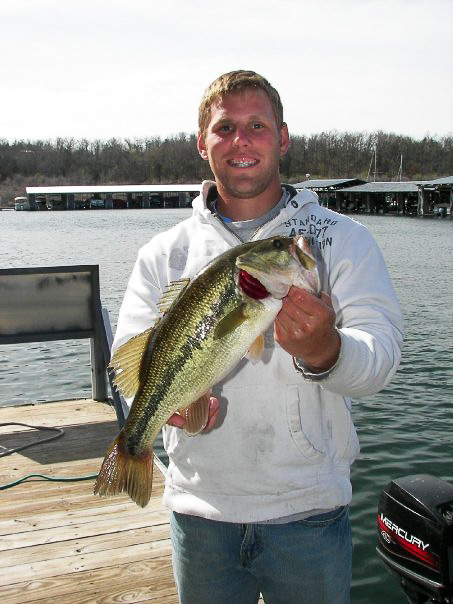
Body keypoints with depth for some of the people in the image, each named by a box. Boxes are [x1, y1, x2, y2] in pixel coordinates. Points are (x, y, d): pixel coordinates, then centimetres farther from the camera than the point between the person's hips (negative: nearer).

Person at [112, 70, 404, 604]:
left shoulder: (342, 239, -2)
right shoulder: (164, 253, 4)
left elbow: (382, 350, -13)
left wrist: (325, 352, -35)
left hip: (307, 511, -1)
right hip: (199, 508, 2)